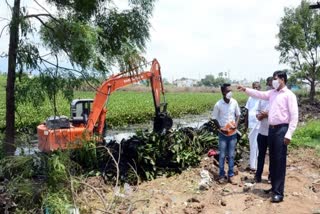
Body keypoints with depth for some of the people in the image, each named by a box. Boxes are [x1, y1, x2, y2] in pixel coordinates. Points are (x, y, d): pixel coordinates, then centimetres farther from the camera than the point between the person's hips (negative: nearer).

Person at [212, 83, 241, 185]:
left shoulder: (234, 102, -6)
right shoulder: (218, 104, -12)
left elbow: (238, 114, 8)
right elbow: (214, 118, -3)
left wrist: (236, 123, -10)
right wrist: (220, 128, -14)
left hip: (233, 133, 2)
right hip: (223, 134, -2)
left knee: (231, 155, 10)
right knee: (222, 155, 6)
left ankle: (231, 175, 20)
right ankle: (221, 175, 18)